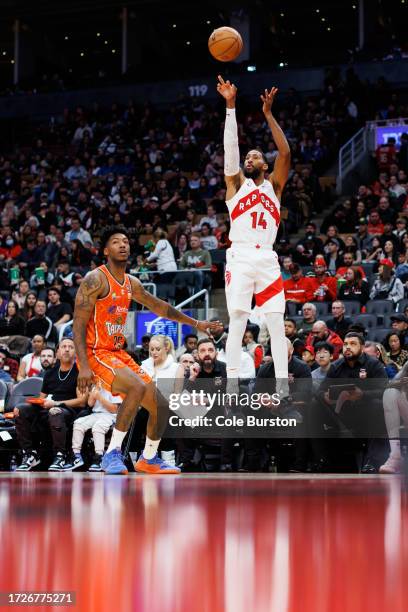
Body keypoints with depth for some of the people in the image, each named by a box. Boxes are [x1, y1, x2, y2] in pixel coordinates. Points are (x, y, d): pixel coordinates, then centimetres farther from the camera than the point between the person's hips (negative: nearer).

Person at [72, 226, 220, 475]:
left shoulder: (132, 283, 12)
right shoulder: (96, 279, -12)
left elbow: (158, 306, 28)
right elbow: (79, 324, -16)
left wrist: (196, 323, 30)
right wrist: (84, 366, -24)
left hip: (118, 353, 8)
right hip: (95, 353, -8)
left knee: (161, 406, 6)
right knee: (138, 387, -33)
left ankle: (149, 459, 28)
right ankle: (113, 453, -24)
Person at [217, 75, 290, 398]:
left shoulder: (274, 185, 16)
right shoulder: (237, 183, 14)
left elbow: (285, 152, 1)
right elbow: (231, 145, 2)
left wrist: (268, 114, -4)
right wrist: (231, 106, -7)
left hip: (268, 259, 2)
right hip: (240, 258, -2)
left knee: (277, 324, -1)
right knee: (237, 322, -7)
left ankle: (283, 389, 2)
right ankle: (232, 389, -7)